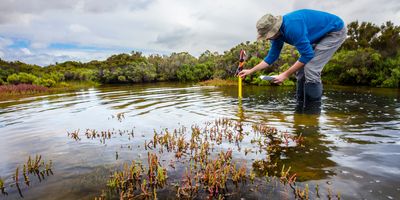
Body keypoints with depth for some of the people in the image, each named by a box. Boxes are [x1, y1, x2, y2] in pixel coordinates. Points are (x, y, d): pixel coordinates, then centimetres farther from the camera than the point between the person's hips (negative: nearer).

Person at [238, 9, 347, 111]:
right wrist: (250, 71, 5)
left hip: (336, 31, -9)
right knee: (301, 69, 3)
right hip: (320, 36, 9)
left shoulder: (292, 26, -34)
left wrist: (285, 74, -25)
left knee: (311, 69, -21)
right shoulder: (277, 32, -5)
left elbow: (307, 55, -29)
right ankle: (301, 106, 11)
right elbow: (271, 57, 5)